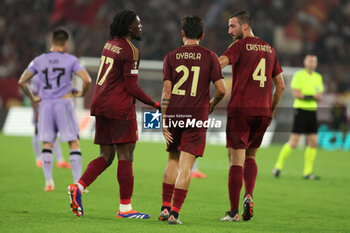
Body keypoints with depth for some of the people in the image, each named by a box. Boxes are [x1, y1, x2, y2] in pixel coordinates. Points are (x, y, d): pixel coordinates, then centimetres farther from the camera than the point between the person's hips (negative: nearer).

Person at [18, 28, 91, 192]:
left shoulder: (39, 61, 6)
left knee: (47, 144, 11)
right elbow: (87, 80, -12)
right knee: (74, 143, 3)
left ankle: (48, 182, 5)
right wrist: (82, 93, 7)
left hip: (45, 105, 3)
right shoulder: (71, 60, -2)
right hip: (64, 103, -3)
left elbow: (22, 81, 3)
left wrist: (32, 98, 15)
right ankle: (77, 183, -3)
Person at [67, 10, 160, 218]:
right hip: (120, 106, -8)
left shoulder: (110, 45, 12)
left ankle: (79, 186, -9)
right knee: (126, 156, -3)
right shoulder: (130, 51, -12)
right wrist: (154, 104, -5)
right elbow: (131, 87, -14)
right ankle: (125, 207, -2)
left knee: (106, 156, 11)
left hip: (101, 103, 8)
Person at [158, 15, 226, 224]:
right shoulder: (209, 57, 0)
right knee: (185, 167, -3)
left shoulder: (171, 57, 3)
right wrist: (212, 104, 15)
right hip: (197, 116, -2)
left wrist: (163, 121, 2)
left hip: (174, 115, 2)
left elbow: (167, 91, -1)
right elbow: (221, 89, -6)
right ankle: (174, 213, -8)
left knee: (173, 160, 19)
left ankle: (165, 207, 15)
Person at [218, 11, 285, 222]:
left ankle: (234, 212, -4)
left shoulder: (240, 46, -2)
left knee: (236, 160, -2)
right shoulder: (269, 49, 15)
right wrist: (272, 110, 25)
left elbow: (220, 62, -22)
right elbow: (280, 85, 18)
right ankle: (249, 196, -2)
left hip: (240, 109, -5)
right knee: (251, 156, 20)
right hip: (263, 111, 5)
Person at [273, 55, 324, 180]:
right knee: (293, 142, -8)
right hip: (301, 110, -6)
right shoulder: (299, 75, -6)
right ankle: (278, 165, 8)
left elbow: (319, 96, 14)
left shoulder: (318, 77, 14)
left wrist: (317, 96, -9)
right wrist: (311, 96, -14)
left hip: (312, 111, 6)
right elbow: (296, 94, -13)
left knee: (313, 143, 0)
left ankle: (308, 172, 7)